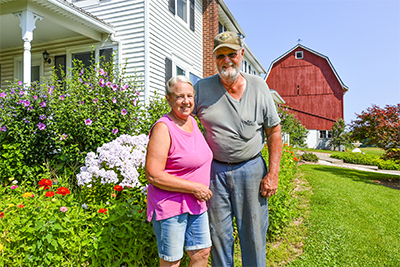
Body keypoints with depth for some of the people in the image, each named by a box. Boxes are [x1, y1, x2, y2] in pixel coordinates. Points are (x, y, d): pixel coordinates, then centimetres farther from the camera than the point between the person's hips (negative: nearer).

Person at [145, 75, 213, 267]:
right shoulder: (163, 128, -18)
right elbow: (153, 176, -22)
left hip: (196, 203, 8)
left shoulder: (192, 122, 7)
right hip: (170, 205, -7)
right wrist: (194, 187, -20)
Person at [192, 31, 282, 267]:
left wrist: (273, 173, -3)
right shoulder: (202, 88, -2)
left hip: (251, 169, 0)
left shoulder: (259, 86, -1)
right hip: (214, 170, 1)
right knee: (219, 234, 13)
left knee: (254, 235, 9)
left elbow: (274, 131, 3)